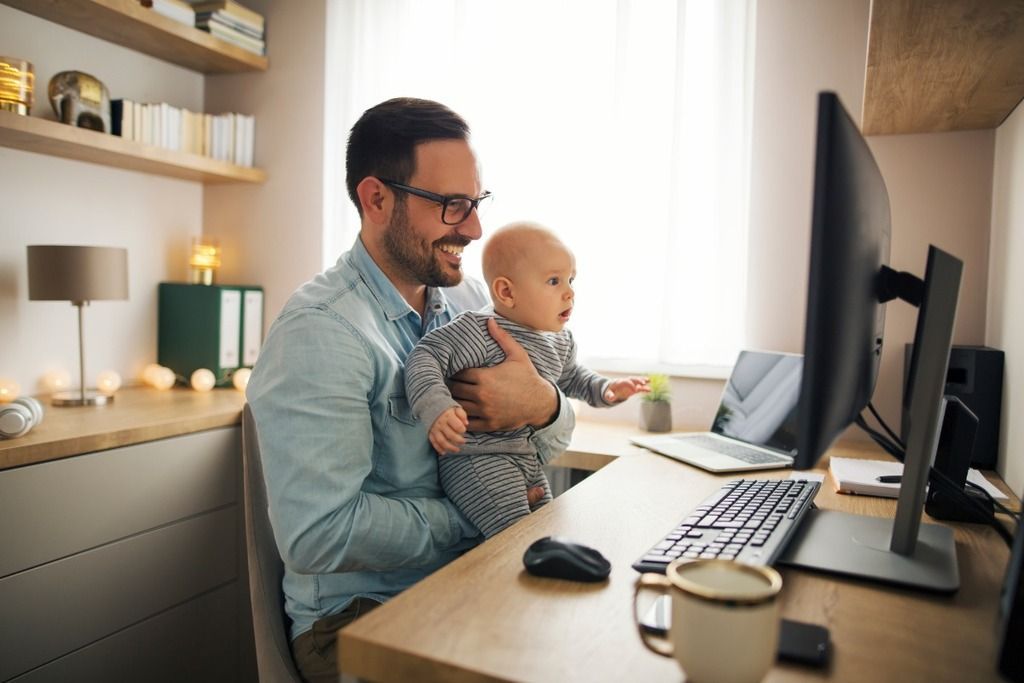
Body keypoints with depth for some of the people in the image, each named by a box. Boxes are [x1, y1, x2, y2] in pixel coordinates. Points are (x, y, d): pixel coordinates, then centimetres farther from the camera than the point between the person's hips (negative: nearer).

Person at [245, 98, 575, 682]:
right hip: (359, 609, -6)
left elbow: (554, 443, 8)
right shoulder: (321, 332, -18)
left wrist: (543, 405, -16)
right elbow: (318, 535, -25)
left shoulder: (468, 296, 4)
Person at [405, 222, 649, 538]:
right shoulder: (480, 331, -21)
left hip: (530, 459, 9)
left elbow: (569, 377, 26)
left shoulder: (561, 341, 6)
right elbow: (425, 357, -26)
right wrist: (437, 407, -41)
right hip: (477, 459, -9)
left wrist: (604, 389, 11)